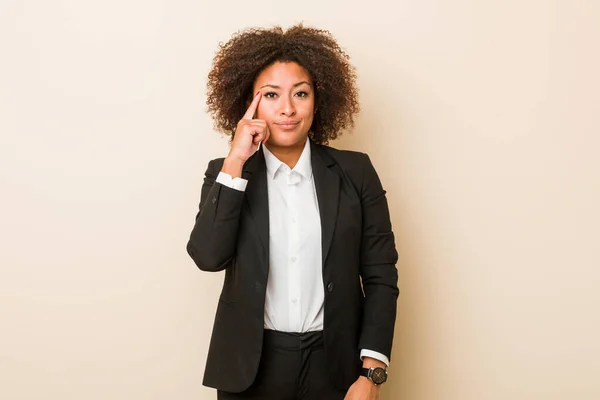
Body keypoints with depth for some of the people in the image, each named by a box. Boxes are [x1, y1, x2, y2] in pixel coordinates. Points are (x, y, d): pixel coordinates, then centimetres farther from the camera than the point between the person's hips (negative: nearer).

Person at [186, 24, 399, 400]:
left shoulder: (355, 172, -1)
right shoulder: (226, 173, 1)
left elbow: (380, 277, -2)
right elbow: (208, 256, -14)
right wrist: (235, 163, -16)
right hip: (252, 365, 1)